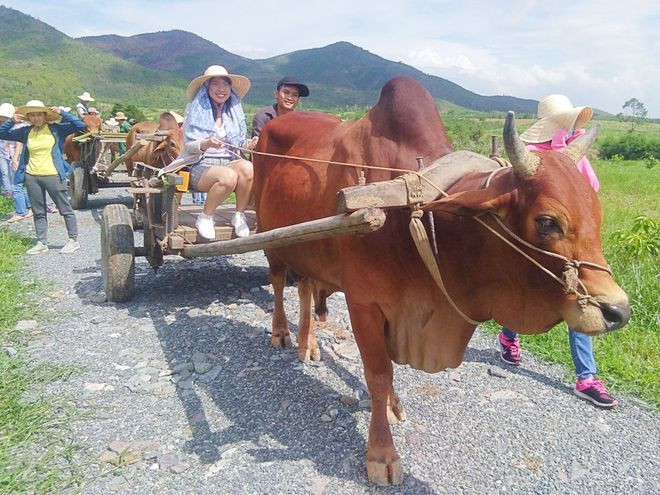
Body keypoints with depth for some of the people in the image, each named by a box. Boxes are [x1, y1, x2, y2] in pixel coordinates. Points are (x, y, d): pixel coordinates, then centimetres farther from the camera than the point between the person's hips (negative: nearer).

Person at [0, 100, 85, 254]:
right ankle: (42, 243, 20)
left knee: (65, 209, 3)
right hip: (32, 177, 5)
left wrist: (61, 113, -15)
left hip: (53, 176, -4)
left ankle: (73, 240, 12)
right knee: (38, 212, 12)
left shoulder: (56, 129, -4)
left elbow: (80, 125, -9)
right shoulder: (25, 132, 5)